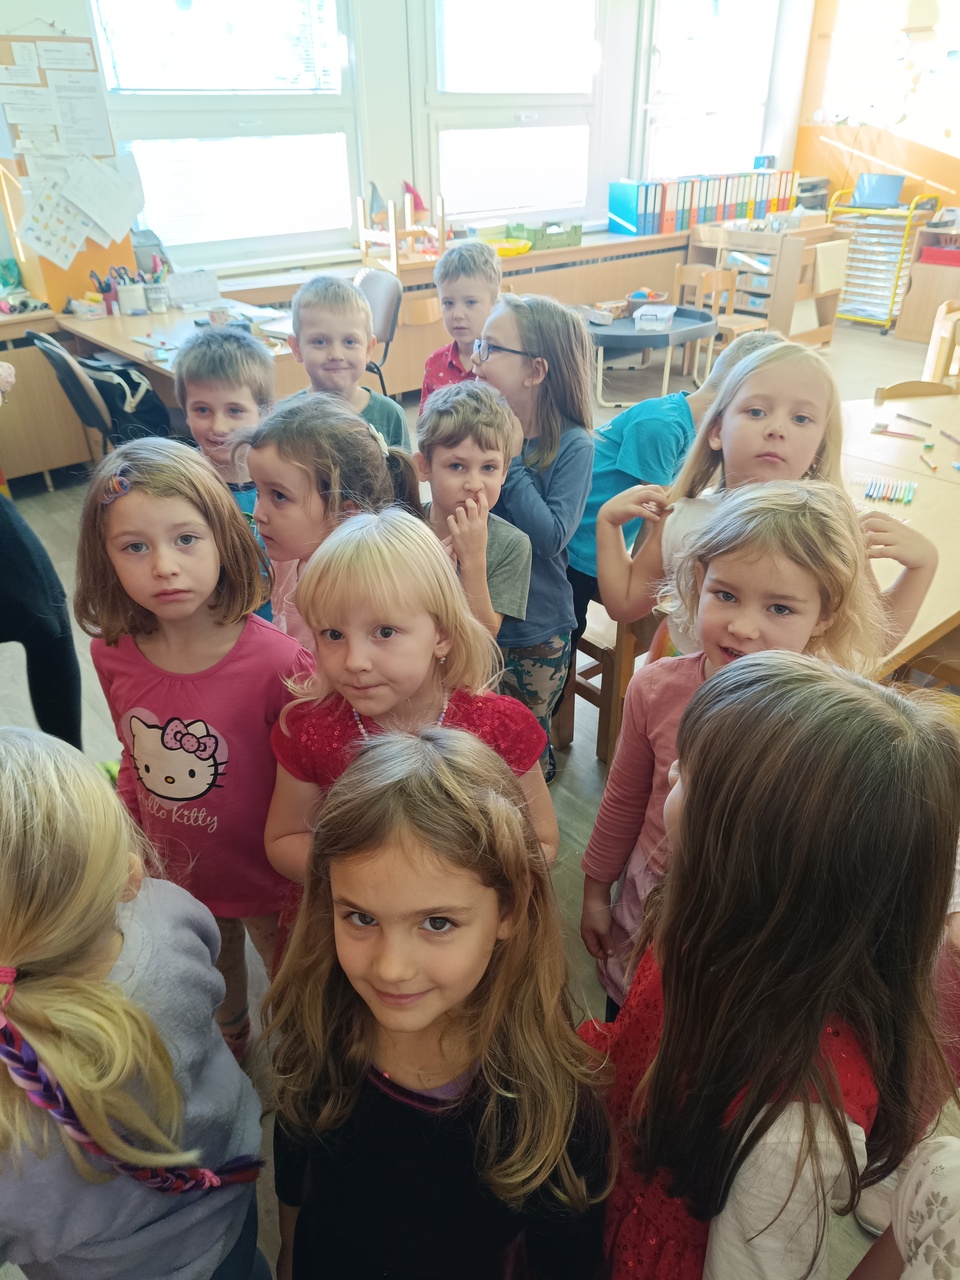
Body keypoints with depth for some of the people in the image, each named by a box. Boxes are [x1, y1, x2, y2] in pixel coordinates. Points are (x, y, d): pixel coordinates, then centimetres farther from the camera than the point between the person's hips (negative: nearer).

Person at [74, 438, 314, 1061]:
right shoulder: (113, 654, -15)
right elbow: (136, 761, 2)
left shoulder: (278, 662, -31)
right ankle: (231, 1042, 65)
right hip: (177, 880, 5)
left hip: (269, 882, -4)